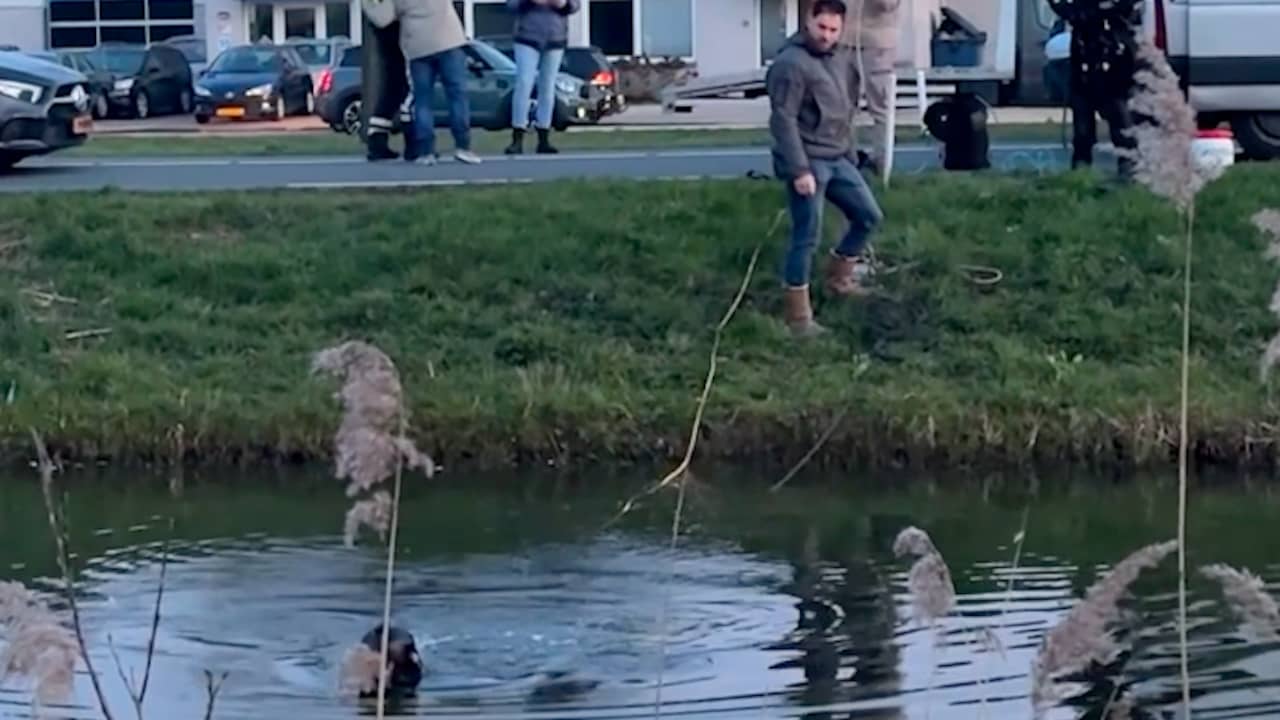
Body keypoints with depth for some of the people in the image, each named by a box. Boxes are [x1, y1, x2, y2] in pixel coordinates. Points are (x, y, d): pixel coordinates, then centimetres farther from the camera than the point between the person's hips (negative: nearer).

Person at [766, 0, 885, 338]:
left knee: (869, 216, 16)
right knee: (806, 238, -6)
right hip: (808, 164, -9)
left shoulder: (840, 59, 12)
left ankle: (838, 278, 35)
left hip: (837, 160, 9)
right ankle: (798, 316, 3)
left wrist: (850, 152, 20)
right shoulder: (790, 64, -16)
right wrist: (799, 170, -24)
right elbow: (783, 121, -20)